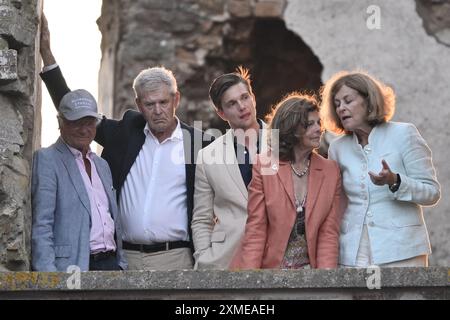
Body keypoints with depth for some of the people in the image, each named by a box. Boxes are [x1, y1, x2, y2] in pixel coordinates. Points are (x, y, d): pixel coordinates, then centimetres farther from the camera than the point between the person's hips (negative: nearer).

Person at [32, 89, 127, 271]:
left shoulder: (102, 165, 20)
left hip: (111, 264, 7)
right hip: (74, 267, -7)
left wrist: (121, 264, 14)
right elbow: (41, 227, -10)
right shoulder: (45, 160, -3)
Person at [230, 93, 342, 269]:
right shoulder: (262, 166, -3)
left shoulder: (330, 171, 5)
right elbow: (255, 231, -4)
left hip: (308, 268, 3)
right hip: (267, 268, -3)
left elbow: (329, 234, 3)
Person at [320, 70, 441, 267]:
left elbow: (432, 193, -2)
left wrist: (394, 182, -18)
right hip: (352, 254, 3)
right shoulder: (338, 148, 10)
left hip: (401, 252, -3)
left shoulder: (403, 134, 0)